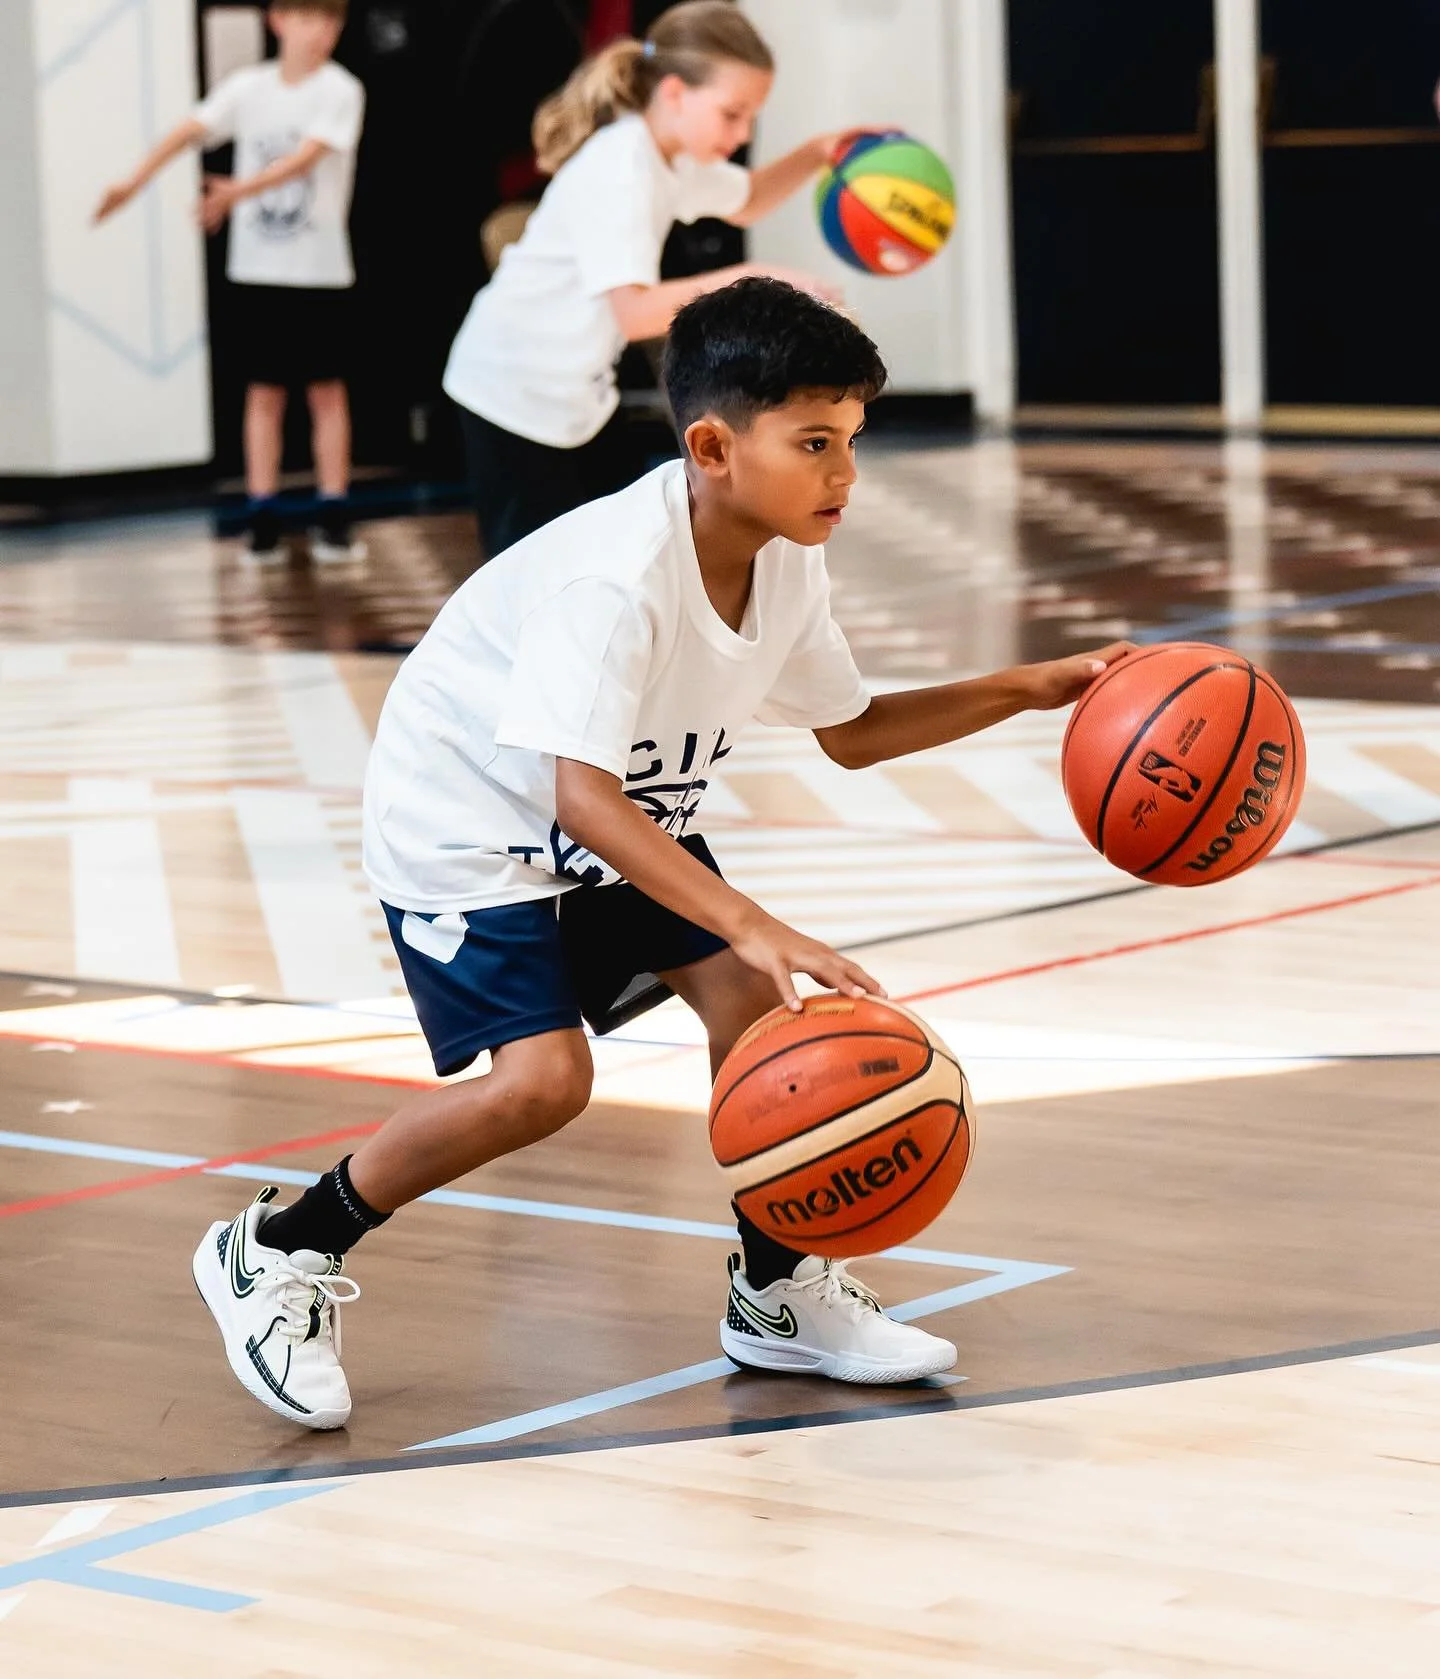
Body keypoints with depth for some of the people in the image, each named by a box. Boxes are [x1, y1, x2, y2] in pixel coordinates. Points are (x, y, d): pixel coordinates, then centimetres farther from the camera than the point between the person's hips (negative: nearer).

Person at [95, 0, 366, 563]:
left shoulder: (341, 90, -7)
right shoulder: (249, 87, 3)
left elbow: (305, 157, -20)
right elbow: (190, 131, -7)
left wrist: (238, 190, -34)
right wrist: (135, 180, -21)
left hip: (320, 268, -2)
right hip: (256, 267, 2)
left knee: (327, 390, 2)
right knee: (264, 390, 4)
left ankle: (333, 520, 7)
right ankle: (263, 522, 7)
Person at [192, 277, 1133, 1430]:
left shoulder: (788, 562, -9)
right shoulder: (616, 574, -35)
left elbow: (850, 733, 7)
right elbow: (582, 794, -43)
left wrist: (1025, 690, -3)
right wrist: (757, 928, -51)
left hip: (626, 823, 8)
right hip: (466, 824, -8)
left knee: (750, 1001, -5)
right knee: (543, 1076, -21)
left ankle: (778, 1294, 15)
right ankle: (276, 1253, -2)